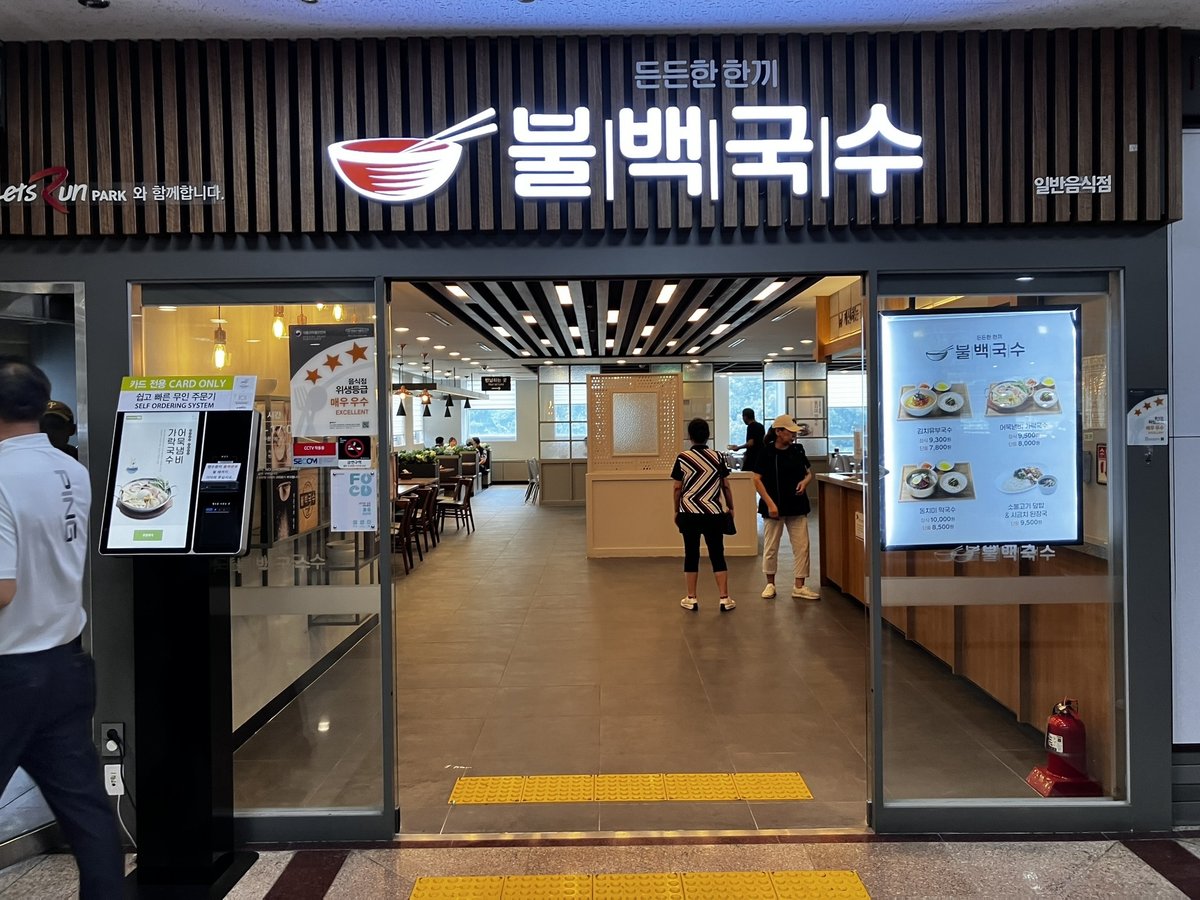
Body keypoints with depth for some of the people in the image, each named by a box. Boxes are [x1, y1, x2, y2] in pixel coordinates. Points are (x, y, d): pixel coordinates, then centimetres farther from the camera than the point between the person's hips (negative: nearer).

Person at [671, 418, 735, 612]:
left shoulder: (682, 458, -4)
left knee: (691, 555, 8)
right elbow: (726, 486, 2)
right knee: (717, 555, 7)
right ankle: (725, 598, 7)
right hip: (713, 513, 1)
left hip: (689, 514, 0)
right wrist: (730, 507, 15)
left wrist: (676, 511, 11)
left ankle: (691, 599, 14)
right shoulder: (718, 457, -1)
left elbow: (678, 488, -1)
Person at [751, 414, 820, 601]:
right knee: (770, 547, 5)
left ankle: (799, 586, 11)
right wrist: (770, 503, -15)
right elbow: (757, 479, -9)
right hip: (774, 506, -4)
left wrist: (805, 481, -5)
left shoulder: (798, 449, 5)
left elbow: (809, 472, 18)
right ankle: (770, 584, 21)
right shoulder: (767, 452, -8)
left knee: (801, 546, 2)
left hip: (797, 506, 4)